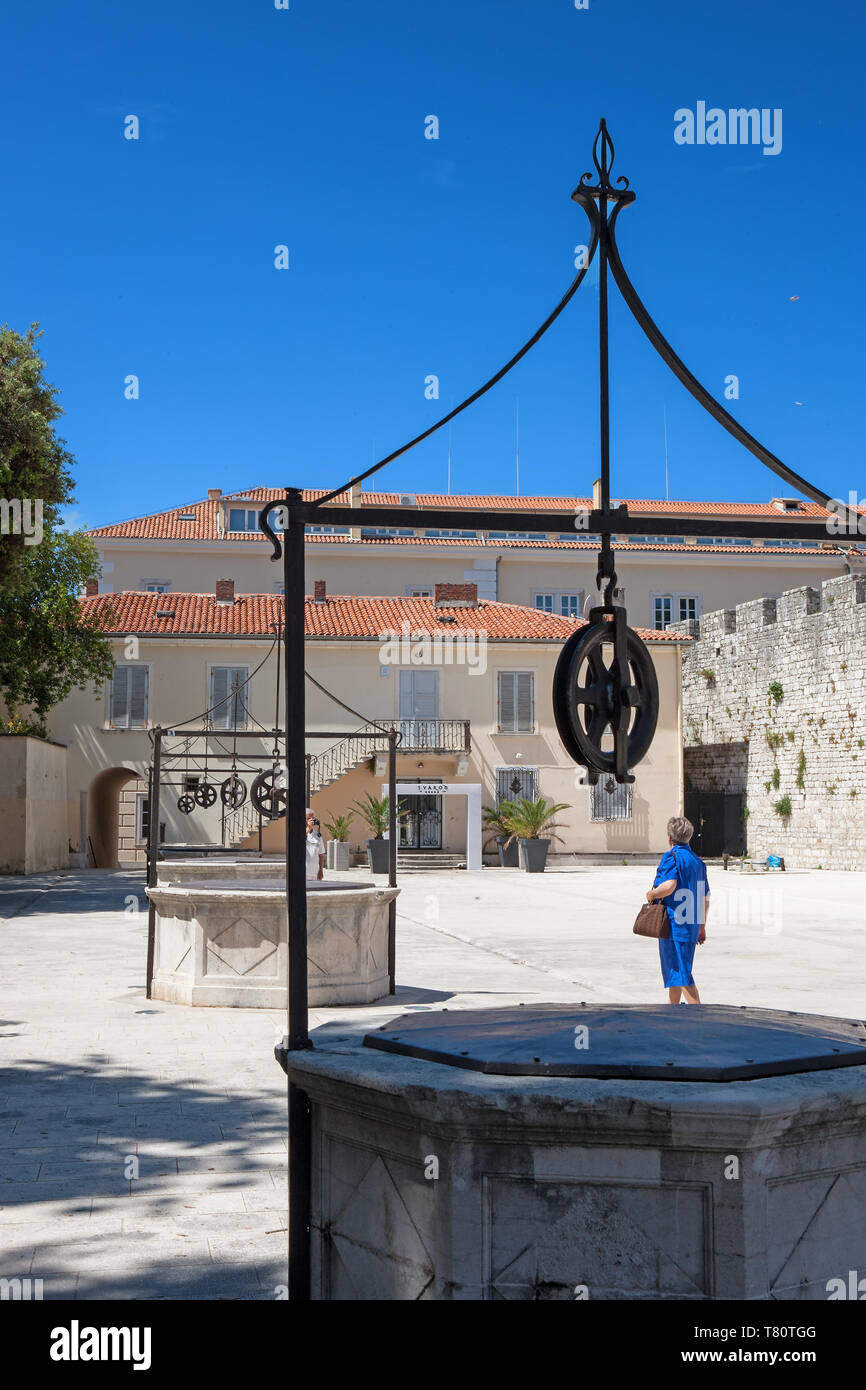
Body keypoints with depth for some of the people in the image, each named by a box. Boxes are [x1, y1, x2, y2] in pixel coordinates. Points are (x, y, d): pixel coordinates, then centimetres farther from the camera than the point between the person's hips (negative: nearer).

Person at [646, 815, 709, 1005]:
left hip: (673, 923, -8)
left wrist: (651, 894, -8)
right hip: (691, 925, 8)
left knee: (680, 974, -7)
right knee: (675, 970, 21)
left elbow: (669, 886, -27)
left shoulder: (671, 857, -10)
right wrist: (702, 927, 23)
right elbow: (706, 899, 17)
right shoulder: (697, 860, 15)